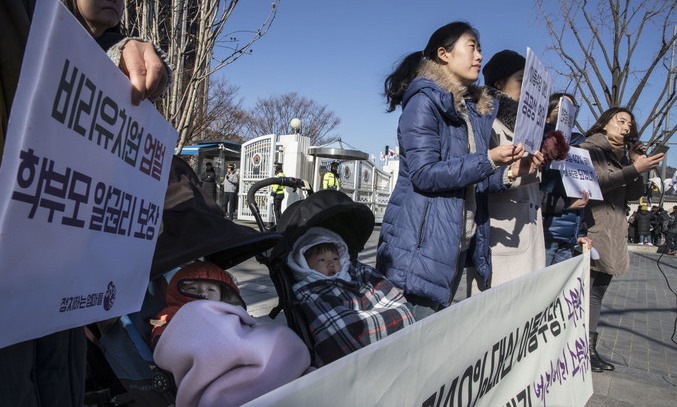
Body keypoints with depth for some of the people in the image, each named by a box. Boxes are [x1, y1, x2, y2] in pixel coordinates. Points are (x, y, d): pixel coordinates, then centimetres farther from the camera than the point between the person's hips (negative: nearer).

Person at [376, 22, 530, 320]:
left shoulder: (476, 110, 17)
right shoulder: (425, 101, -8)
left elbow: (468, 178, 17)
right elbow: (424, 173, -18)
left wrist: (506, 176, -1)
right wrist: (489, 161, -21)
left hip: (458, 242, 8)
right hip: (424, 242, -8)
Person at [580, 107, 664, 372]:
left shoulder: (622, 157, 21)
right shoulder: (590, 148, 0)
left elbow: (634, 195, 15)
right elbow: (597, 182, -15)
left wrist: (638, 166, 3)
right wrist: (635, 169, -14)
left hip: (613, 236, 8)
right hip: (592, 232, -8)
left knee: (597, 293, 9)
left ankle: (590, 348, 15)